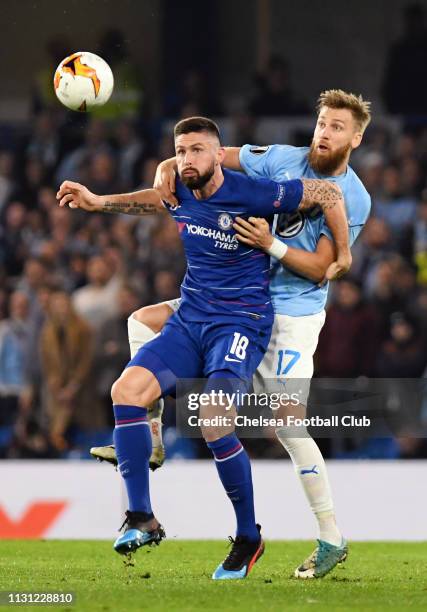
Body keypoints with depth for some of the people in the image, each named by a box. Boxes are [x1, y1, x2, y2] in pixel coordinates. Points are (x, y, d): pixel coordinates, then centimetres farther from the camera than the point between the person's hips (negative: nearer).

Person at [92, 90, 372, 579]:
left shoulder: (354, 198, -10)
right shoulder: (284, 160, 1)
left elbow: (319, 267, -15)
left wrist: (270, 245, -29)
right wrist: (169, 167, -14)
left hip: (293, 314, -6)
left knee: (288, 425, -15)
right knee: (143, 322, 3)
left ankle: (331, 540, -6)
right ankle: (149, 441, 8)